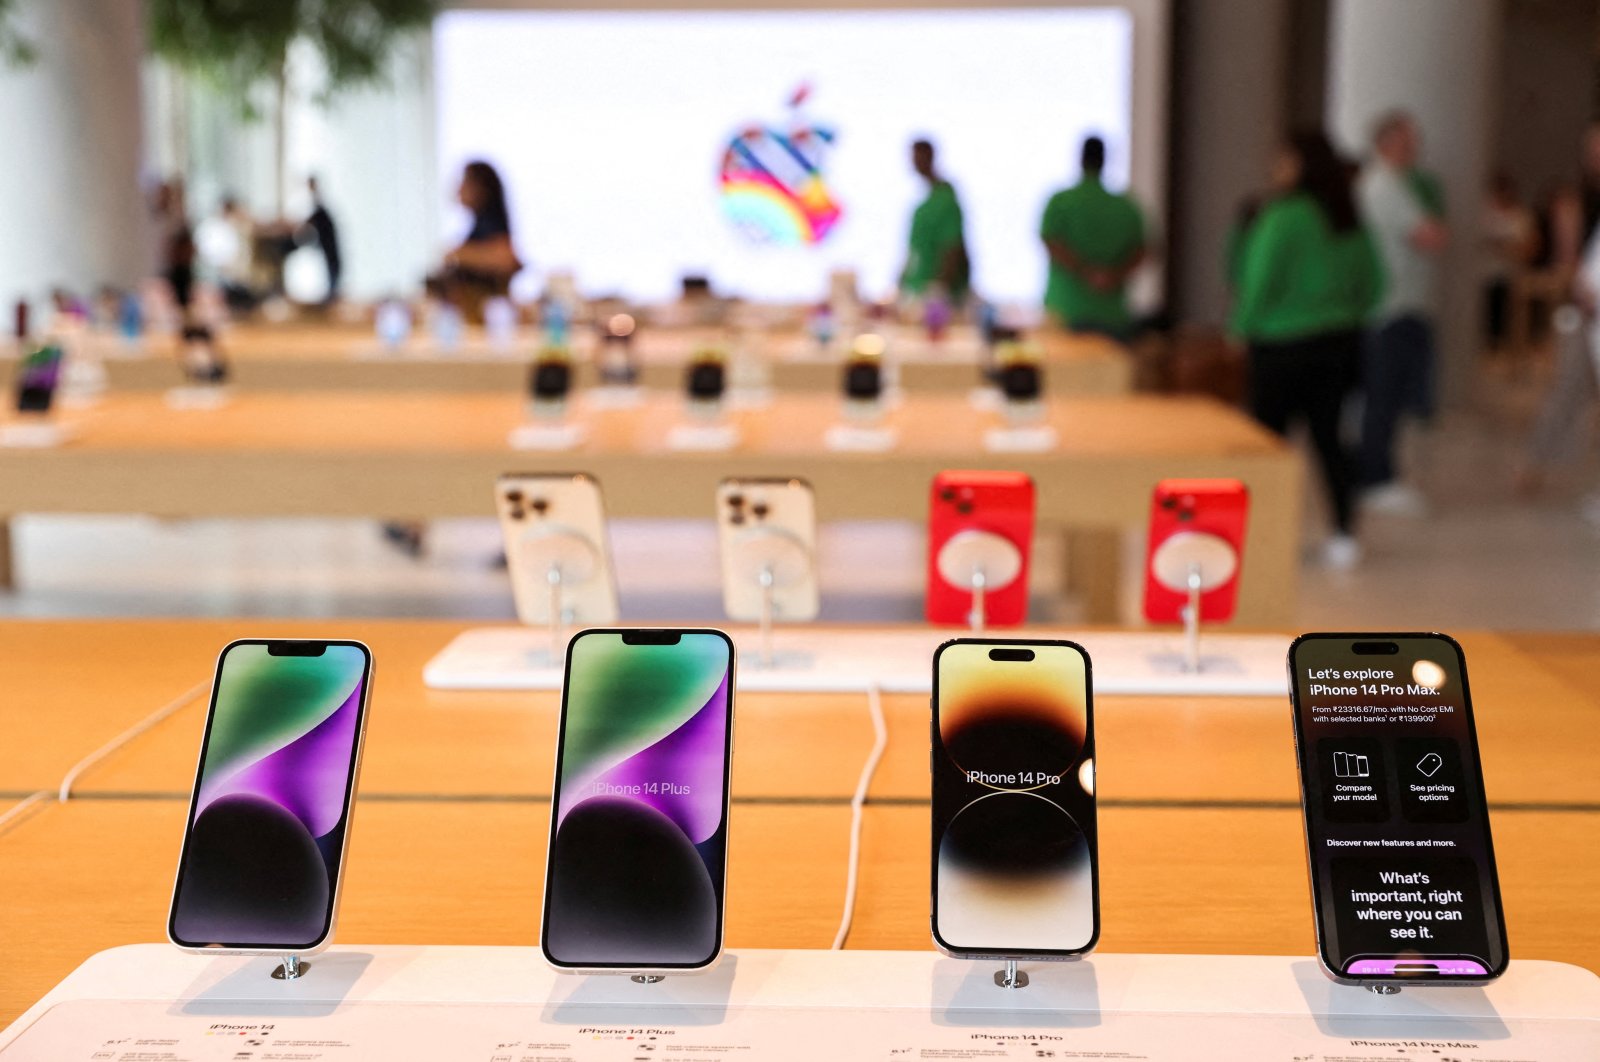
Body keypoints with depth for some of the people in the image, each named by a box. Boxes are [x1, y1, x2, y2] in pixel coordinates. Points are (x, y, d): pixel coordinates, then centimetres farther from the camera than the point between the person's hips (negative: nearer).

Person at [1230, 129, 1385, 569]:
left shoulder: (1284, 217, -16)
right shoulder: (1350, 219, 7)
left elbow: (1260, 281, -15)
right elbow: (1373, 281, 12)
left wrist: (1242, 324, 0)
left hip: (1284, 344, -7)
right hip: (1340, 342, 7)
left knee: (1271, 435, 3)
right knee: (1327, 435, 11)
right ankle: (1344, 536, 10)